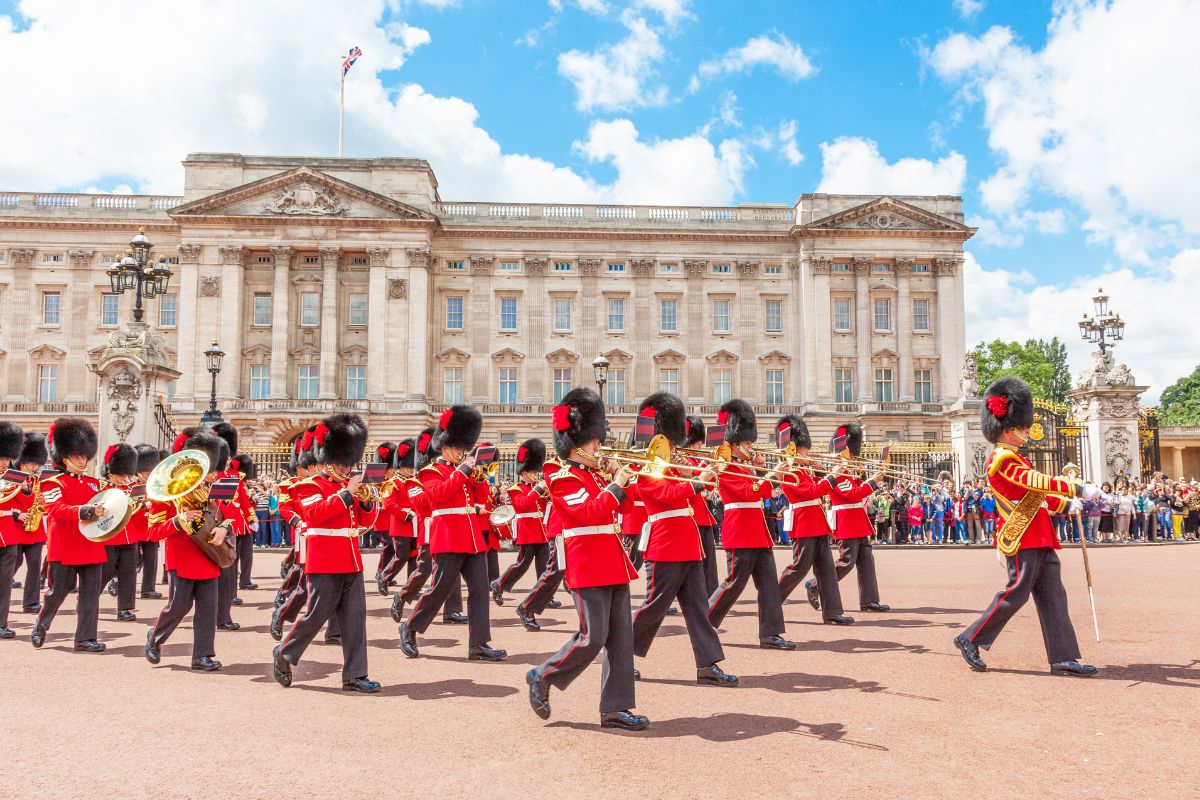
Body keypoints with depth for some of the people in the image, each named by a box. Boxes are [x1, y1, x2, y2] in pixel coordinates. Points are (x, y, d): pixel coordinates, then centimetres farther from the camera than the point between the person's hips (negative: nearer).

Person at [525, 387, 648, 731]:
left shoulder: (595, 476, 17)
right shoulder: (564, 479, -10)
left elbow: (621, 507, 22)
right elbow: (591, 513, -22)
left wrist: (622, 480, 9)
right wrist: (615, 486, -14)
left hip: (613, 564, 9)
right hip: (589, 567, -9)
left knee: (621, 637, 6)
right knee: (592, 637, -8)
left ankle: (615, 708, 10)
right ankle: (542, 677, 12)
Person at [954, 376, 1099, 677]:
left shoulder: (1014, 458, 19)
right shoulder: (1002, 459, -13)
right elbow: (1037, 481, -25)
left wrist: (1066, 503, 17)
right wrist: (1078, 489, -26)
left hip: (1039, 539, 10)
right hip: (1023, 537, -10)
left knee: (1053, 596, 6)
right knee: (1016, 592, -6)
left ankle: (1063, 658, 8)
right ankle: (970, 639, 5)